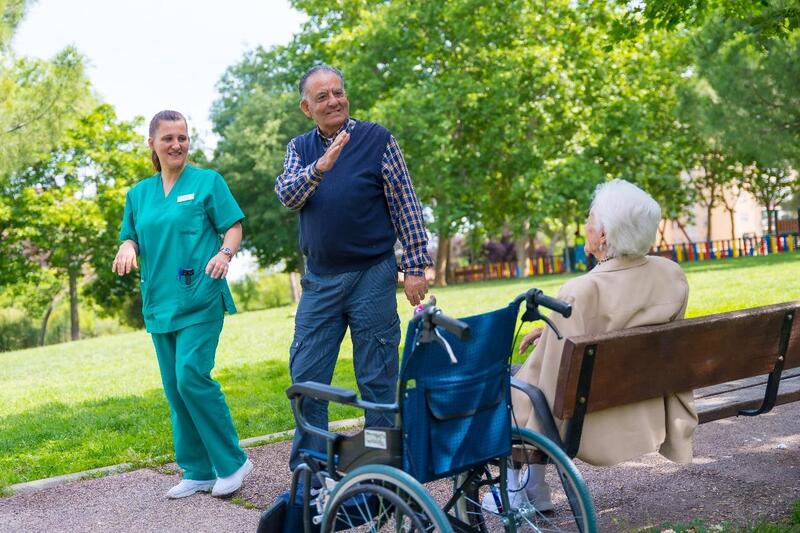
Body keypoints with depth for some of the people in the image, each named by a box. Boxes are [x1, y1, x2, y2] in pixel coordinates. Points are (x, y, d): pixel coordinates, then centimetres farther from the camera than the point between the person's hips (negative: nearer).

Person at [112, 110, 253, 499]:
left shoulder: (208, 181, 1)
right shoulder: (138, 193, 14)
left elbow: (234, 227, 0)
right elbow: (131, 238, 17)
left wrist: (225, 253, -21)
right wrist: (127, 248, -7)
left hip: (200, 299, -6)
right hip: (159, 302, 6)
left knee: (191, 376, -17)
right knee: (175, 389, 7)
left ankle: (232, 462, -2)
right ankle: (198, 472, 17)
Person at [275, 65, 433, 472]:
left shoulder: (378, 139, -1)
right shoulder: (300, 148, 9)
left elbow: (405, 205, -2)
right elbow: (287, 196, -9)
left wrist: (416, 266, -8)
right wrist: (320, 167, -28)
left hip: (371, 275, -4)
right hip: (319, 281, 4)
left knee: (378, 380, 3)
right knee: (306, 378, 6)